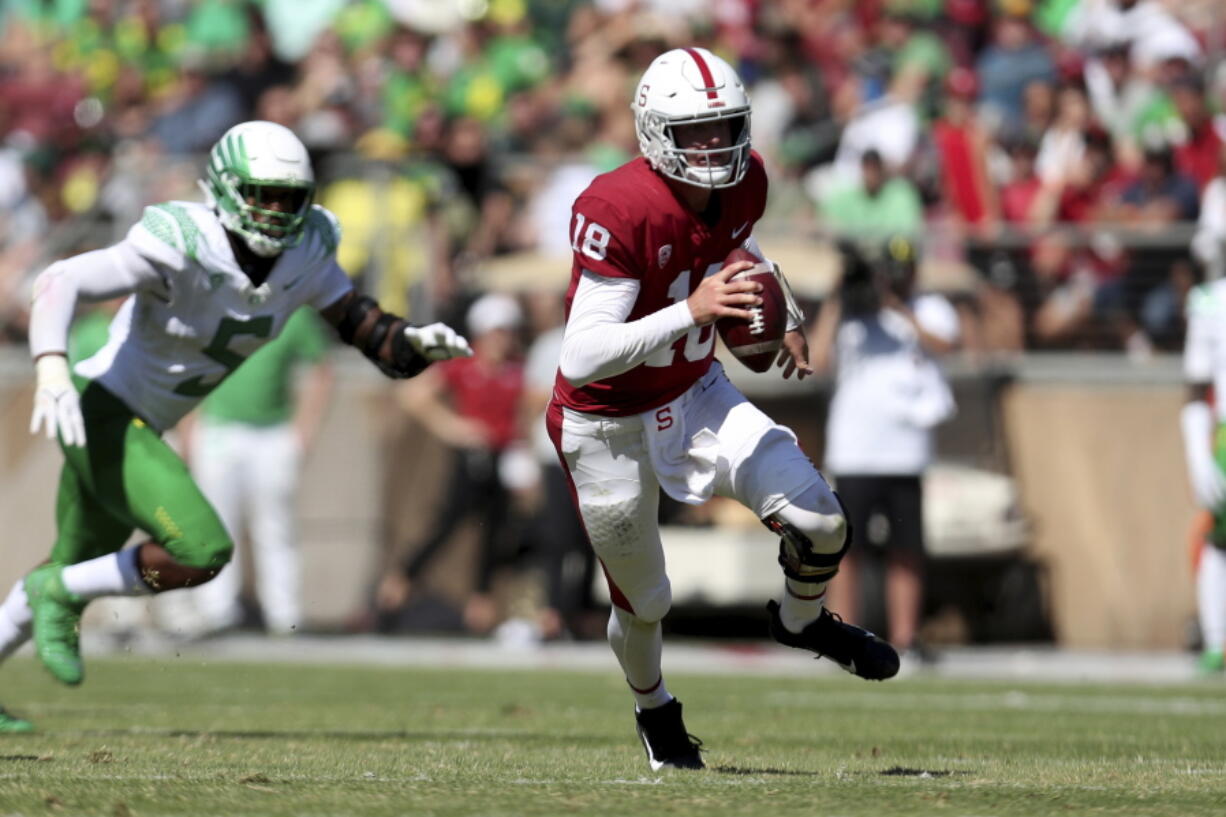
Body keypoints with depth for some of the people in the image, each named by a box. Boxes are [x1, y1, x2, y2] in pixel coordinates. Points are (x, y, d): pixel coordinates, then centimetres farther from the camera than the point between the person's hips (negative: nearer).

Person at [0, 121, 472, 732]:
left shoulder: (303, 257, -6)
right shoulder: (184, 250, -27)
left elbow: (370, 333, -3)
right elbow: (61, 282, -33)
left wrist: (418, 343, -25)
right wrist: (52, 368, -49)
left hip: (138, 428, 8)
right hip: (100, 412, -8)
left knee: (78, 568, 25)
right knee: (202, 552, -21)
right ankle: (59, 593, -1)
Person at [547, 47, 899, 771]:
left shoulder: (743, 183, -12)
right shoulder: (618, 211, -33)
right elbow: (580, 358, -39)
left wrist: (782, 318, 10)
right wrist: (691, 311, -46)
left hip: (698, 395, 5)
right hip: (610, 427, -5)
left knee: (821, 522, -12)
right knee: (645, 602, 13)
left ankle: (803, 620, 23)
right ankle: (653, 707, 48)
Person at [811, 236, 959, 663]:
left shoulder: (929, 310, 11)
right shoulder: (850, 314, 10)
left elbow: (943, 344, -10)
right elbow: (819, 360, -4)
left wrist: (900, 309, -15)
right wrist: (835, 306, -9)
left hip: (906, 450, 1)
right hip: (854, 453, -1)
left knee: (907, 549, 4)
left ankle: (903, 637, 10)